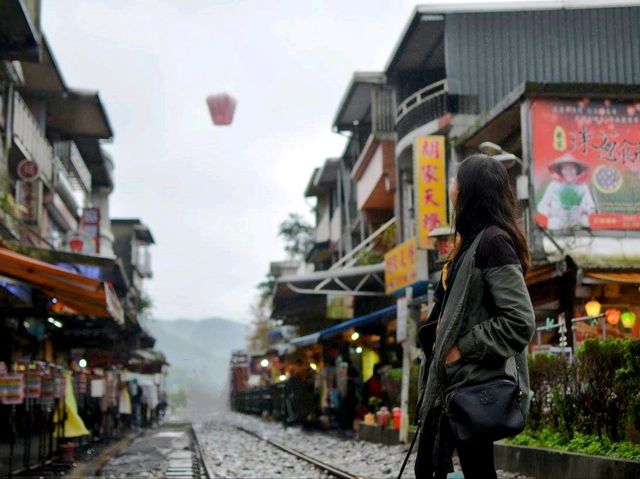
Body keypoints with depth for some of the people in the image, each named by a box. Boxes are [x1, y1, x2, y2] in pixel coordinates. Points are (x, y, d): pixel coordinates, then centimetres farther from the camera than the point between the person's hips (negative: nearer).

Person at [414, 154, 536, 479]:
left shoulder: (493, 242, -14)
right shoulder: (472, 242, 16)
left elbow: (521, 323, -21)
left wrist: (463, 348, -16)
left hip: (476, 385, -10)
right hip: (453, 381, 10)